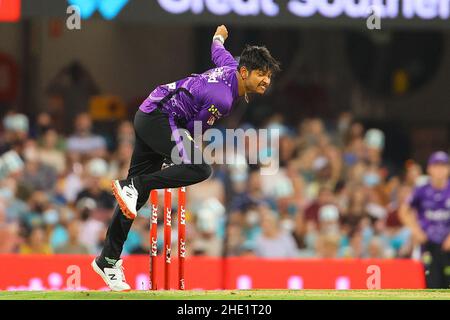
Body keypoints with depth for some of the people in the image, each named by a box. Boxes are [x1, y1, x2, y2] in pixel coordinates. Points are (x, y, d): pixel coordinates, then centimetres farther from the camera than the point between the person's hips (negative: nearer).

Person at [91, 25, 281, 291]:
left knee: (135, 197, 11)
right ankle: (134, 186, -22)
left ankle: (108, 260, 15)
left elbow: (218, 51, 25)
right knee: (200, 169, -29)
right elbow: (194, 129, -12)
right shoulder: (222, 99, -25)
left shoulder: (233, 66, 1)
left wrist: (219, 37, 50)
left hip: (147, 117, 10)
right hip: (158, 117, -10)